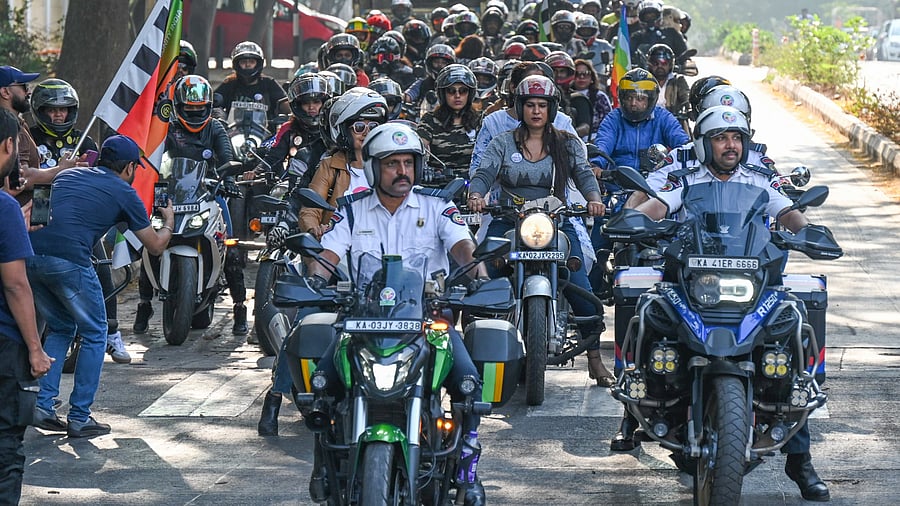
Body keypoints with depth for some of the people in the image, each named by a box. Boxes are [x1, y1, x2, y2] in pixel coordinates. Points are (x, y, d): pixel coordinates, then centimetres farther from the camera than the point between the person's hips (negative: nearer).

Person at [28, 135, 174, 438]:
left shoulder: (67, 175, 26)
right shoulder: (124, 193, 11)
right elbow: (156, 246, 18)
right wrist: (168, 221, 37)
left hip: (30, 253, 6)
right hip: (68, 260, -6)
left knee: (60, 329, 24)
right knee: (94, 335, 12)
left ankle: (42, 405, 14)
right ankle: (79, 418, 9)